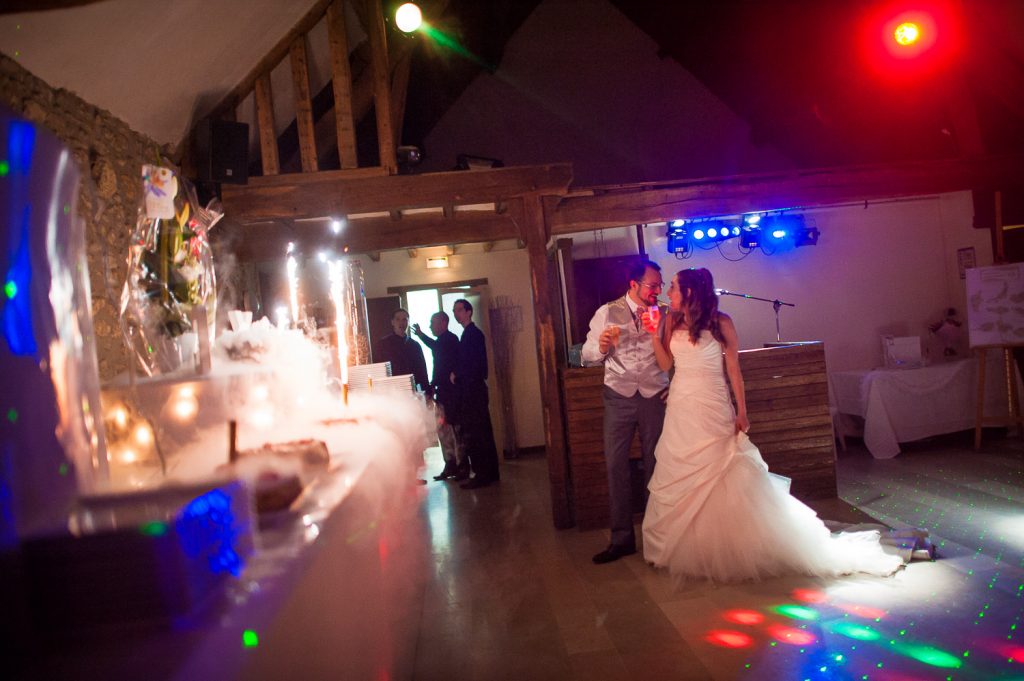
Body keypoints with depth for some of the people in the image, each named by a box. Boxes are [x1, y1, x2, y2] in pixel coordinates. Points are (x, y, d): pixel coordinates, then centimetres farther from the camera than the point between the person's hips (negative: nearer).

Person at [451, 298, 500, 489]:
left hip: (472, 389, -10)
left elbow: (474, 364, -18)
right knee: (482, 432, 12)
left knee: (473, 434, -8)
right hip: (472, 389, 10)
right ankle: (490, 473, 18)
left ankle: (482, 475, -5)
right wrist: (457, 375, 4)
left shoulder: (473, 334, -11)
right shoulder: (469, 334, 17)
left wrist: (456, 374, -7)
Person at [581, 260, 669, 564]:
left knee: (654, 465, 5)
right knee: (616, 465, 0)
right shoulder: (608, 313, 1)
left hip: (654, 396, 1)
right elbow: (586, 355, -3)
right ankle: (621, 538, 9)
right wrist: (601, 347, -22)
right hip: (619, 397, 0)